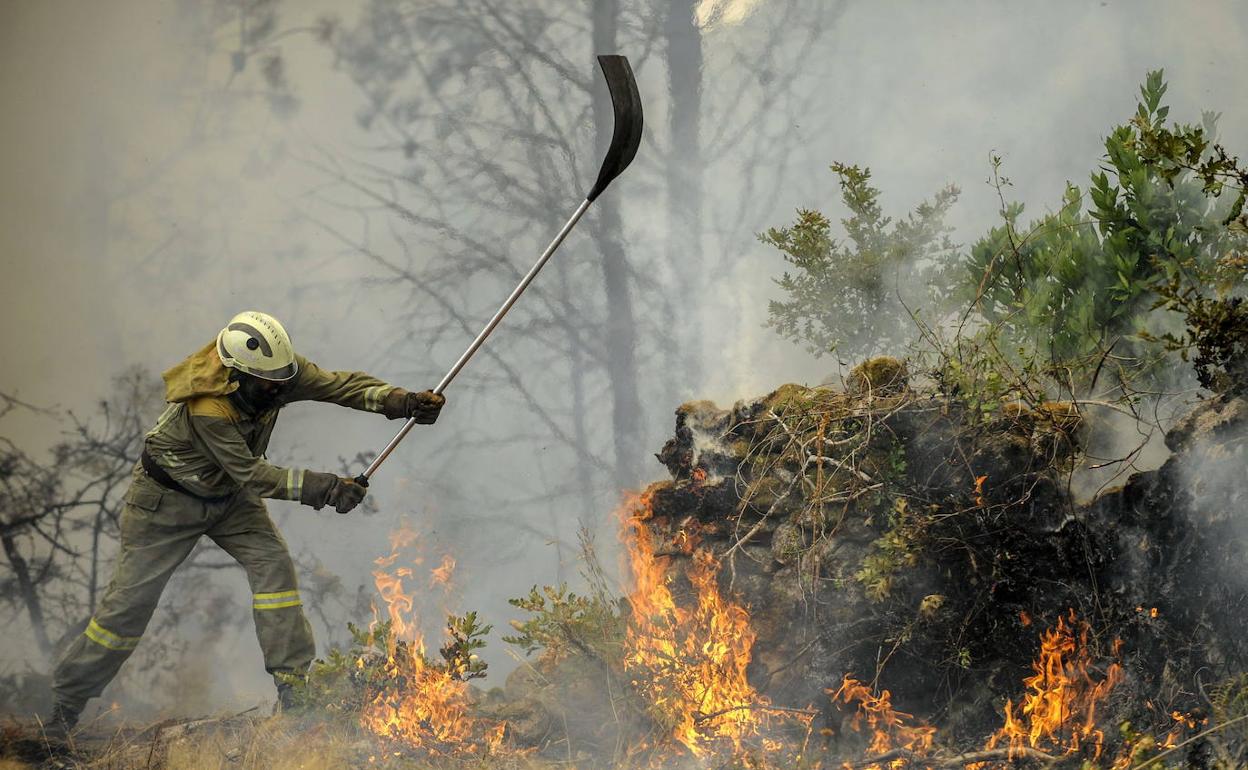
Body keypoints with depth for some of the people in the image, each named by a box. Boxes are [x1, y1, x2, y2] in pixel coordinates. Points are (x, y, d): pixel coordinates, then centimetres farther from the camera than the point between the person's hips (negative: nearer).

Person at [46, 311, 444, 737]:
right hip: (167, 501, -6)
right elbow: (253, 476, -35)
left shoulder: (277, 371, -21)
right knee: (130, 601, -3)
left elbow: (338, 384, -23)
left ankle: (292, 684, -13)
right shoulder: (207, 409, -38)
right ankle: (66, 701, 12)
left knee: (272, 562, -16)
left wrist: (399, 400, -38)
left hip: (228, 495, 6)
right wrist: (322, 487, -40)